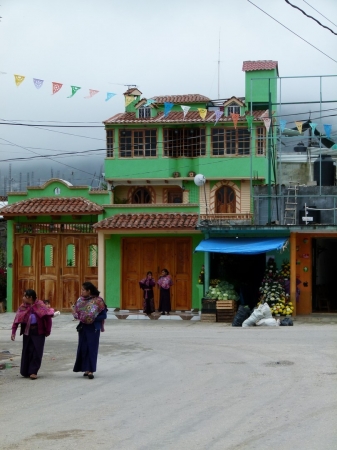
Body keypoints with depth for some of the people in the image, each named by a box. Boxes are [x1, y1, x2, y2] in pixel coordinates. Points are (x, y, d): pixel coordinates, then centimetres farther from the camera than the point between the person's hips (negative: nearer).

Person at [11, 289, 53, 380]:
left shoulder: (39, 305, -6)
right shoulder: (23, 307, 1)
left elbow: (48, 317, -6)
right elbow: (17, 319, -3)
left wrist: (48, 330, -7)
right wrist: (13, 332, -10)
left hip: (38, 331, -2)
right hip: (27, 332, 2)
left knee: (37, 352, -3)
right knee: (27, 351, 6)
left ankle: (33, 371, 4)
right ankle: (25, 372, 16)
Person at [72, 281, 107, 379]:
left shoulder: (98, 301, -10)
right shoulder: (81, 300, 5)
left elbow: (103, 315, -8)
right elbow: (76, 312, 10)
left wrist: (92, 319, -17)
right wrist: (79, 316, -11)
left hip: (93, 328, -5)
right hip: (83, 327, 5)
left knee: (92, 348, -4)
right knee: (83, 348, 6)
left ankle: (90, 370, -2)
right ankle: (86, 369, 15)